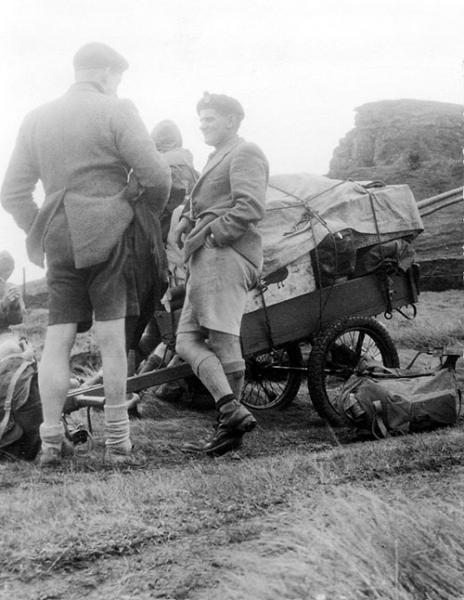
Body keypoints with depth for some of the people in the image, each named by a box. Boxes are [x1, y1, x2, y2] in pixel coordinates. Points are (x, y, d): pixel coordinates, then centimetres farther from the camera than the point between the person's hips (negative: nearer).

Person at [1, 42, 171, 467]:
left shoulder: (36, 119, 14)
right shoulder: (116, 111, -1)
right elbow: (156, 177, -7)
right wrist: (155, 208, 13)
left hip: (59, 240, 5)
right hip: (107, 233, -4)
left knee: (57, 340, 6)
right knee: (111, 339, -1)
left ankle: (51, 441, 5)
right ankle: (117, 440, 4)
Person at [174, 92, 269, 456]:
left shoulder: (245, 154, 1)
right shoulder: (217, 159, 32)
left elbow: (251, 208, -14)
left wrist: (208, 234, -14)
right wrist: (187, 222, 8)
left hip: (226, 255, -10)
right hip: (208, 260, 10)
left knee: (223, 342, -13)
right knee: (187, 341, -2)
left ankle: (232, 416, -14)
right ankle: (232, 409, -10)